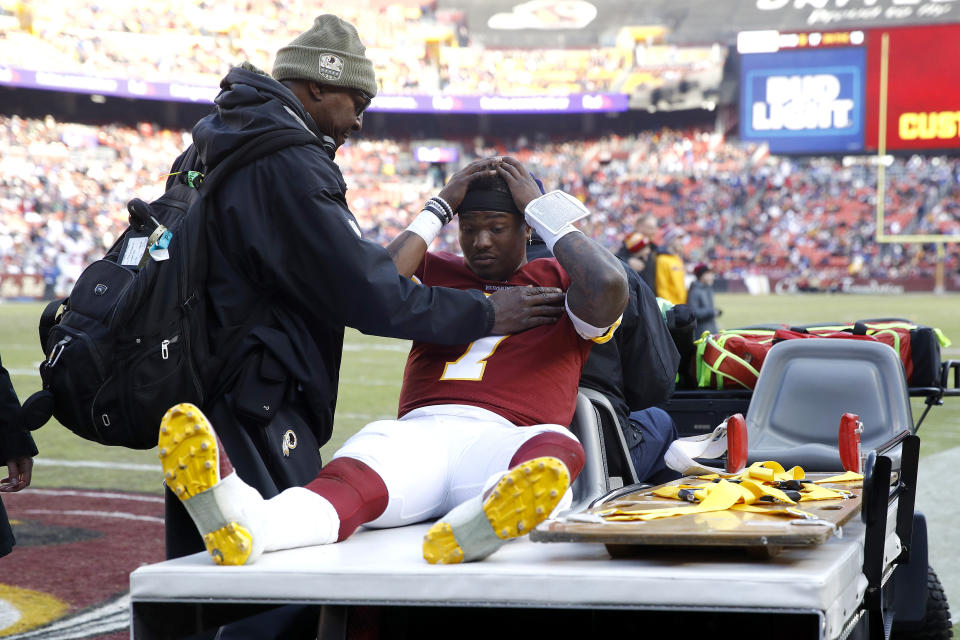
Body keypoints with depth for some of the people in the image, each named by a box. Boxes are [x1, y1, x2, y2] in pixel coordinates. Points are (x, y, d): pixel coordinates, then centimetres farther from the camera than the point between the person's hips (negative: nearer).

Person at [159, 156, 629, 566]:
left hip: (506, 441, -2)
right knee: (354, 477, -34)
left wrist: (545, 212, 9)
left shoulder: (561, 280, 22)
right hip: (419, 433, 2)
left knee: (560, 446, -41)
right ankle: (249, 522, -68)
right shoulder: (435, 271, 29)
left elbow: (607, 293, -3)